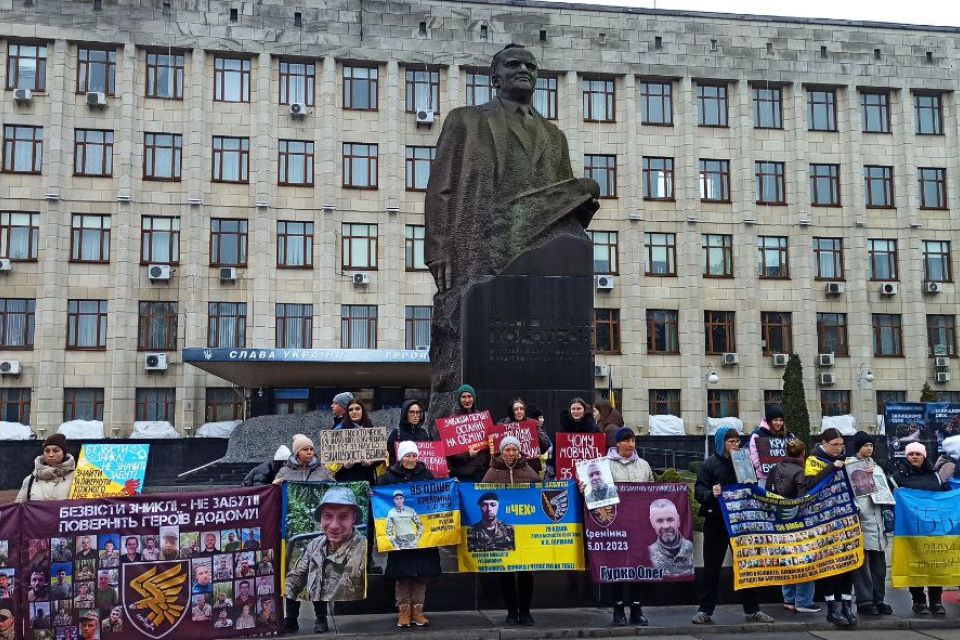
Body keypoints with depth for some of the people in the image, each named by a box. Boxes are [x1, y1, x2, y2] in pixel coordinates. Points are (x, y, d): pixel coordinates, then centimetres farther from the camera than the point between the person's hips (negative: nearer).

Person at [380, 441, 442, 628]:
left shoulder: (426, 474, 8)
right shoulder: (389, 476, 3)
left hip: (423, 531, 2)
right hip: (400, 535, -2)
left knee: (421, 572, 3)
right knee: (402, 572, 0)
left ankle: (417, 609, 12)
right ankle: (403, 610, 10)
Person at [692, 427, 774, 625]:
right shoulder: (709, 464, -3)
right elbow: (699, 490, -10)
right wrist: (711, 494, -29)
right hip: (716, 522, -4)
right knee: (712, 566, 3)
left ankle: (752, 609, 20)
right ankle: (705, 610, 10)